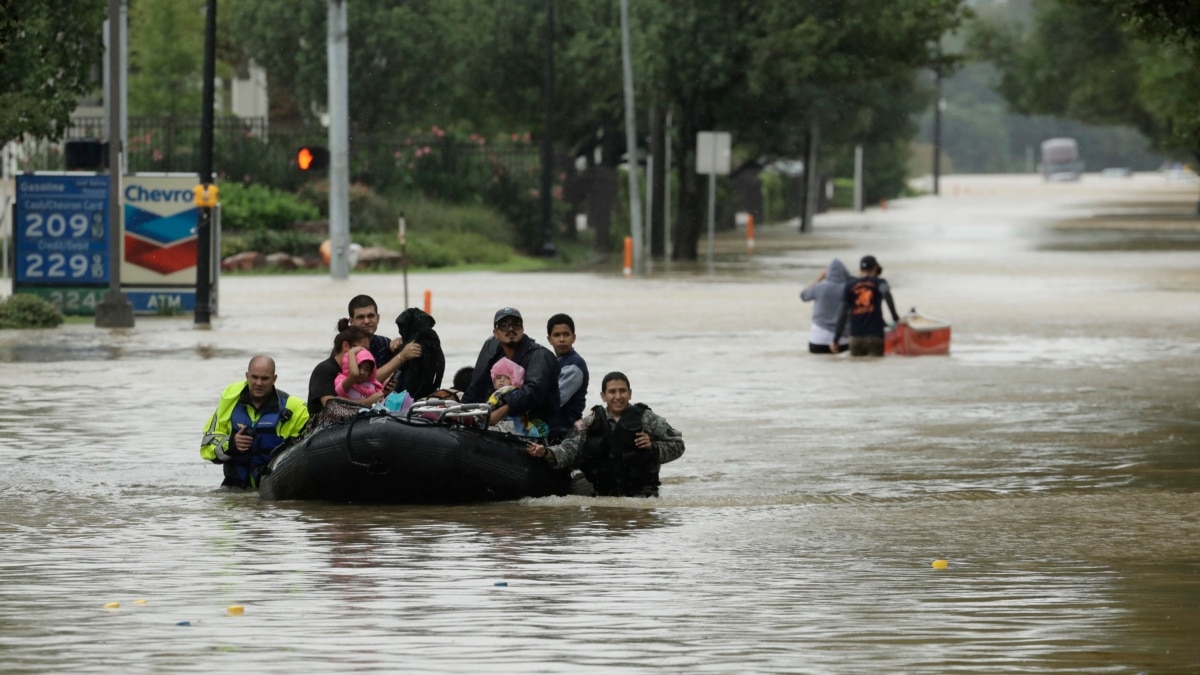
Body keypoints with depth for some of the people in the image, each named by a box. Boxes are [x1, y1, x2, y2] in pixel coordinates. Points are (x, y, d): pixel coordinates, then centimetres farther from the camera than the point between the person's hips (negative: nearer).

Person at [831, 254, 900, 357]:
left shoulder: (850, 286, 11)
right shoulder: (879, 282, 5)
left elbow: (843, 314, 7)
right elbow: (886, 293, -19)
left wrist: (835, 340, 8)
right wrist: (895, 317, -16)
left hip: (856, 337, 2)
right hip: (875, 336, -2)